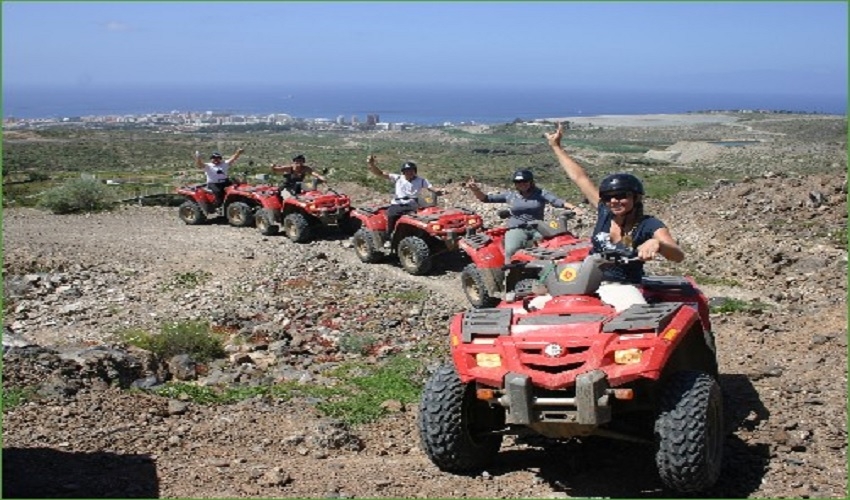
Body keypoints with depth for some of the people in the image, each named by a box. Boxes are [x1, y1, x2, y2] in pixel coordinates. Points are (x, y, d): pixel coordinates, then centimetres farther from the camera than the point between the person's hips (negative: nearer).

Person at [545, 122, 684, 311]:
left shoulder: (649, 225, -7)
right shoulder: (605, 213, 6)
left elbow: (678, 256, -21)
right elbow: (580, 178, 14)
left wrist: (656, 243, -43)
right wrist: (556, 147, 20)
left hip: (622, 288, -4)